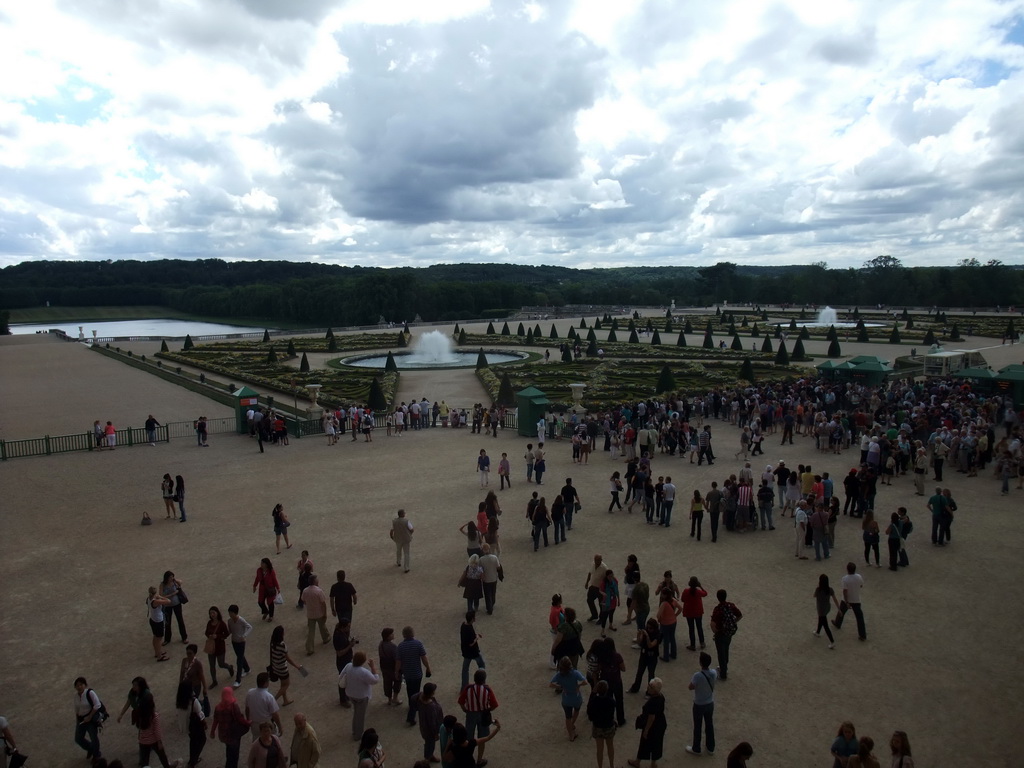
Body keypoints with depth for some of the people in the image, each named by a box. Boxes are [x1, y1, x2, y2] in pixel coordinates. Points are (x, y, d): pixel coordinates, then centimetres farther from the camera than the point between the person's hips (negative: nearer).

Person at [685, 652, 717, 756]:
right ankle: (711, 748, 37)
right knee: (709, 725, 22)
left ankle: (696, 749, 30)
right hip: (710, 703, 5)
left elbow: (690, 687, -17)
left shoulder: (697, 675, -32)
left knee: (697, 727, 14)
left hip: (699, 705, -5)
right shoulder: (714, 673, -15)